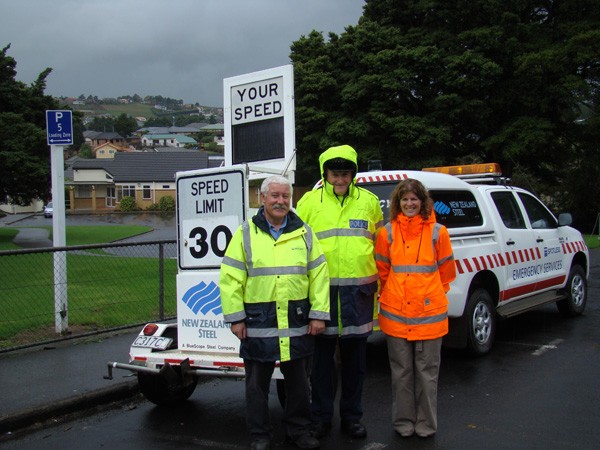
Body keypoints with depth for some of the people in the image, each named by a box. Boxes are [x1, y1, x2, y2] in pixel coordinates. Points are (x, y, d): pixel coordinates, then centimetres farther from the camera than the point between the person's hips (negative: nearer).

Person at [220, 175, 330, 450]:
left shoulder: (304, 233, 6)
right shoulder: (246, 233, 1)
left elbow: (319, 276, 4)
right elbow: (230, 278, -1)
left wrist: (318, 314, -2)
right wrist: (235, 317, -6)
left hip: (297, 323, 2)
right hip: (258, 323, -1)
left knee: (299, 381, 13)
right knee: (257, 383, 8)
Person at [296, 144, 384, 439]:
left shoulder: (369, 201, 8)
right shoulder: (310, 202, 3)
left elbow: (380, 244, 13)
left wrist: (378, 284, 9)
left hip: (359, 290, 1)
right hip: (322, 289, -1)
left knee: (355, 357, 11)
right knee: (322, 356, 7)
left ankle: (351, 415, 24)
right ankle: (321, 415, 21)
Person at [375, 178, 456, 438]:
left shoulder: (437, 232, -1)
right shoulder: (387, 233, 2)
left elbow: (446, 270, 9)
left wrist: (432, 293, 11)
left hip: (429, 312, -1)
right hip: (395, 312, 1)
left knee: (427, 372, 8)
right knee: (401, 372, 10)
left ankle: (426, 424, 21)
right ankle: (403, 422, 23)